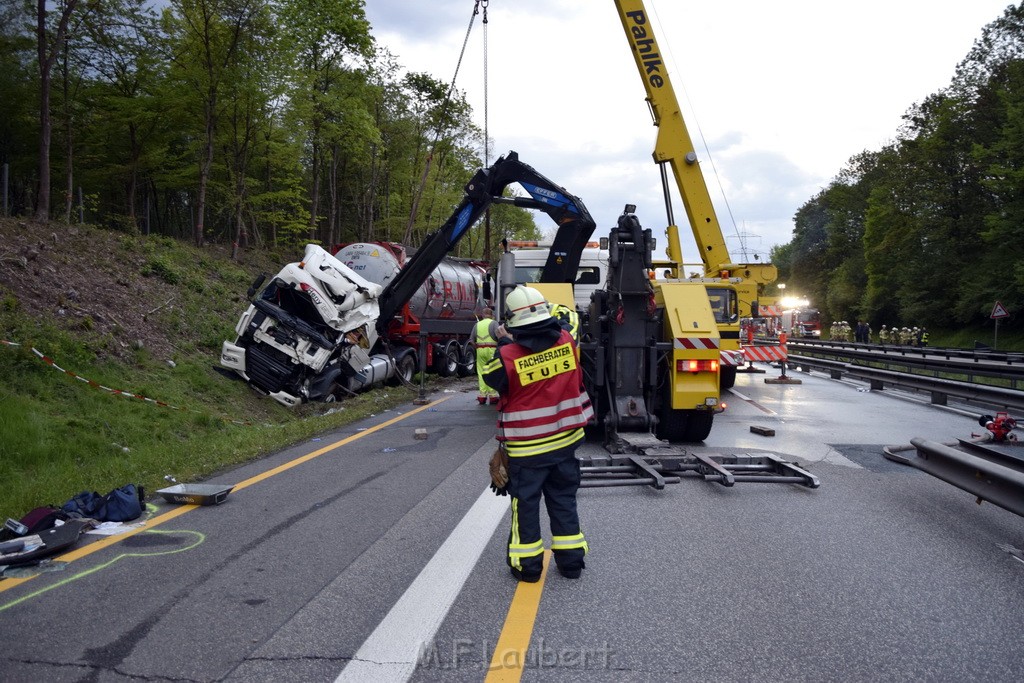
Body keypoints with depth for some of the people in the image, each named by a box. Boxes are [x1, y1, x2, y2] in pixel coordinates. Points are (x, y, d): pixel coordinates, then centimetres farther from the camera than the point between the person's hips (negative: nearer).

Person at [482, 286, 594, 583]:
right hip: (565, 439, 4)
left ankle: (527, 564, 21)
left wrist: (505, 343, 8)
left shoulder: (508, 354, -21)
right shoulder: (566, 340, -7)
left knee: (525, 503, 11)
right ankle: (571, 560, 25)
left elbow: (492, 379, -2)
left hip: (527, 446, -4)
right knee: (564, 499, 17)